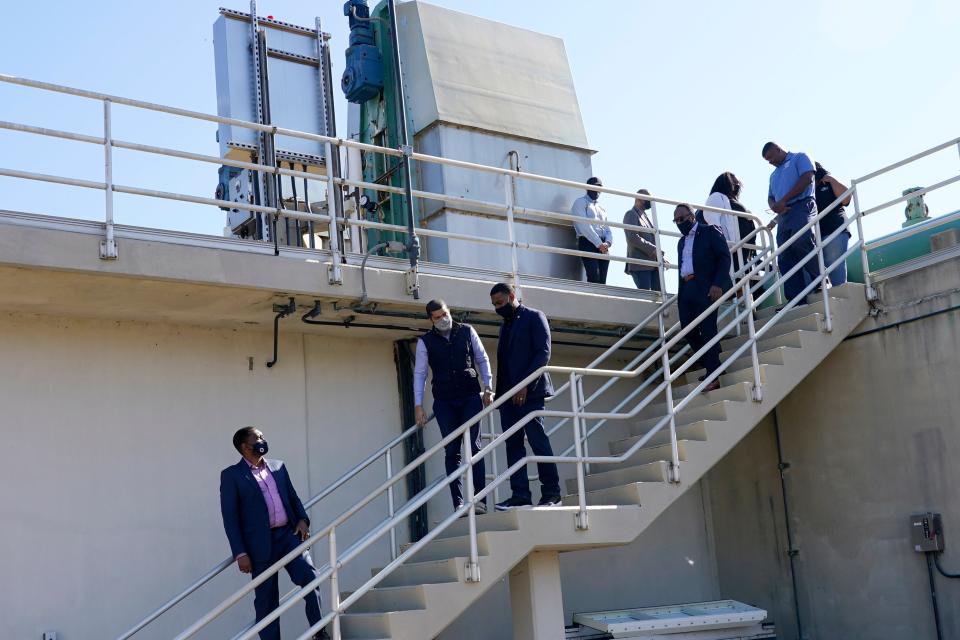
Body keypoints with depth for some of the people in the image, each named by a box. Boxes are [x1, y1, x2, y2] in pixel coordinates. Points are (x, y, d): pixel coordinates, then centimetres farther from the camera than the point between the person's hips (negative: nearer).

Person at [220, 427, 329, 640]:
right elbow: (230, 517, -4)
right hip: (261, 543, -3)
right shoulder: (231, 475, 0)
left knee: (309, 576, -13)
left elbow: (293, 496, 21)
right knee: (266, 599, 3)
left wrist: (302, 519, 1)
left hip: (289, 534, 3)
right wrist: (240, 553, -9)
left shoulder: (278, 466, 15)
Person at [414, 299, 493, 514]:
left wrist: (487, 388, 1)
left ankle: (479, 499, -7)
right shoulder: (425, 341, 4)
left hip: (470, 397, 0)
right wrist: (418, 406, -2)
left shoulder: (467, 332, 5)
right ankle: (458, 503, -1)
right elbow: (419, 374, 4)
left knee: (474, 447, -7)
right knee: (451, 452, -1)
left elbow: (482, 359, 10)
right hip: (444, 402, 0)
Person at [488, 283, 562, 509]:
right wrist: (499, 393, 11)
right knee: (513, 445, 1)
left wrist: (525, 385, -17)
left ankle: (551, 493, -2)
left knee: (538, 441, -8)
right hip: (508, 394, 7)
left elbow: (543, 353, -9)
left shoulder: (534, 317, 1)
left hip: (530, 391, -7)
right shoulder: (505, 326, 23)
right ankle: (520, 495, 0)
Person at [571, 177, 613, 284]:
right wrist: (598, 243, -16)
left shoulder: (601, 209, 28)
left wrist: (607, 243, -4)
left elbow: (608, 230, 20)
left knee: (602, 281, -6)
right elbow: (584, 226, -7)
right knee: (594, 278, -22)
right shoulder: (580, 202, 7)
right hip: (588, 243, -6)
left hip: (603, 246, 7)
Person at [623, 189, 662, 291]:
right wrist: (652, 249, -20)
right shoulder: (631, 214, -4)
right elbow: (633, 237, -18)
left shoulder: (645, 216, 23)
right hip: (640, 264, -8)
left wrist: (660, 257, 15)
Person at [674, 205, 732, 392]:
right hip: (686, 291, 7)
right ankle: (711, 367, 14)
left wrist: (718, 284, -17)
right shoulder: (681, 242, 25)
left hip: (706, 289, -7)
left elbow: (725, 257, -6)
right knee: (689, 331, 2)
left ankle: (713, 376, -10)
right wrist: (681, 294, 12)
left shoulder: (710, 231, 3)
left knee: (707, 330, -11)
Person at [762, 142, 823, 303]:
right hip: (783, 215, 7)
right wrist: (774, 206, 1)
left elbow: (806, 178, -6)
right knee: (786, 259, -6)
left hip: (802, 206, -7)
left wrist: (783, 200, -10)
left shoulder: (799, 158, 10)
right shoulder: (774, 175, 32)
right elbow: (770, 198, 28)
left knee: (801, 242, -31)